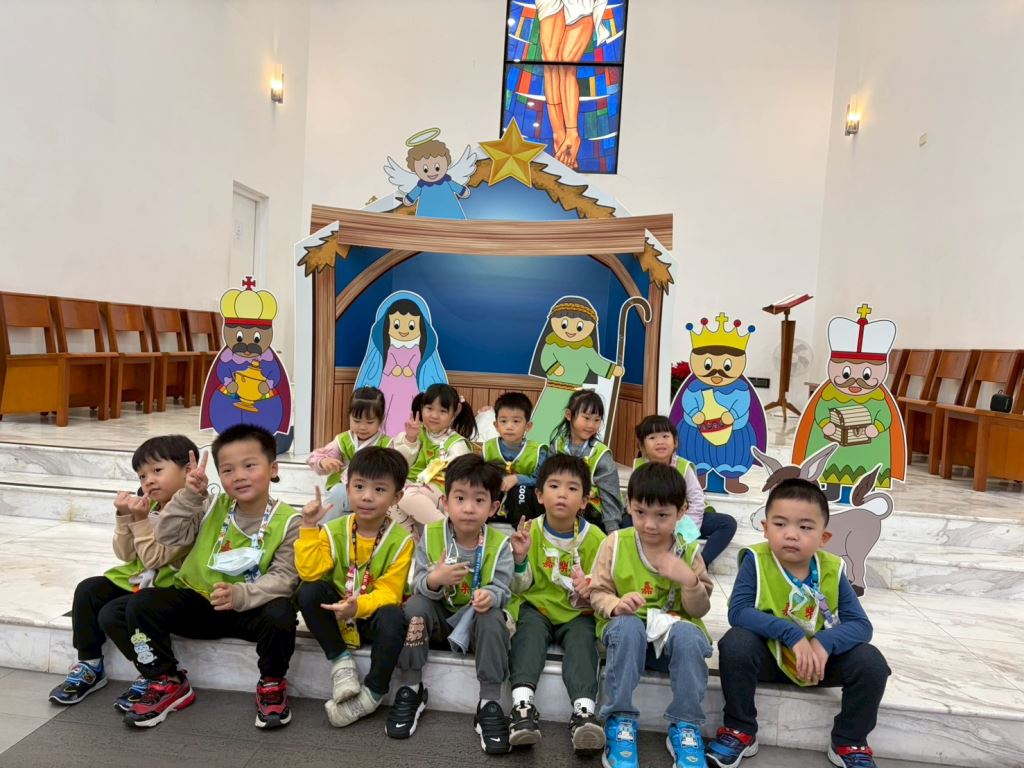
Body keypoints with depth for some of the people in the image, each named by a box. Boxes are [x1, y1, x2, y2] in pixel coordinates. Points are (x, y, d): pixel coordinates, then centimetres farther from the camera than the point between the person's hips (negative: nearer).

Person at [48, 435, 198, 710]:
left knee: (112, 614, -22)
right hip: (136, 579, 9)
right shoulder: (150, 506, 4)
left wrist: (140, 520, -24)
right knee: (87, 590, -2)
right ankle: (89, 665, 13)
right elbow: (126, 555, 3)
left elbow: (155, 558, -24)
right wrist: (124, 517, -11)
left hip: (166, 587, -9)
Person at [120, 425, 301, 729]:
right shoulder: (213, 508, 1)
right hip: (198, 602, 4)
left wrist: (240, 594, -34)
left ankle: (271, 685, -2)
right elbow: (167, 536, -4)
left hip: (251, 609, -4)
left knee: (281, 615, -34)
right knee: (141, 603, -16)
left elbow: (283, 578, -18)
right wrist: (189, 496, -17)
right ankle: (169, 683, 5)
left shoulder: (287, 522, -12)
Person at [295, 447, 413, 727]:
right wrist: (309, 527, -21)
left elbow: (389, 592, -18)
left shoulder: (400, 540, -14)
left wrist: (358, 606, -37)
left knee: (393, 617, -36)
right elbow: (310, 572, -17)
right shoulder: (334, 530, -5)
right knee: (308, 591, -24)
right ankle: (341, 660, -9)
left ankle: (373, 693, -13)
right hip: (337, 613, 3)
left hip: (373, 615, -3)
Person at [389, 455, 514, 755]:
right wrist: (434, 579, -36)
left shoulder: (499, 544, -11)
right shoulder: (430, 535, -9)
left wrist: (490, 595, -41)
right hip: (438, 617, 1)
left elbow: (502, 589, -16)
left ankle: (490, 703, -18)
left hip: (475, 620, -1)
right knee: (415, 605, -27)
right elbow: (418, 585, -12)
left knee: (493, 618, -31)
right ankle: (411, 689, -10)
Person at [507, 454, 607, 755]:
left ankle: (584, 711, -40)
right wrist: (520, 558, -24)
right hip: (536, 607, 0)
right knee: (530, 630, -29)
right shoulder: (530, 531, -3)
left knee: (582, 637, -28)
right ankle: (523, 704, -39)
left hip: (577, 613, 0)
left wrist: (590, 592, -23)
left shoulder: (595, 537, -3)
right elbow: (519, 587, -4)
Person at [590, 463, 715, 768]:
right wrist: (615, 604, -26)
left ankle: (685, 728, -14)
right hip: (627, 629, -1)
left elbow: (700, 609, 1)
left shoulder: (689, 551, 0)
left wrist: (690, 581, -20)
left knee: (689, 634, -32)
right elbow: (598, 593, -2)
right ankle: (620, 723, -22)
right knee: (627, 626, -35)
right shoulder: (615, 543, -3)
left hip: (673, 630, 1)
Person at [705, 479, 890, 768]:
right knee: (736, 643, -32)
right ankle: (740, 731, -9)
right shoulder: (756, 560, -18)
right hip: (767, 655, -2)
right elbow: (738, 613, -26)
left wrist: (824, 642, -32)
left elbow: (861, 625, -13)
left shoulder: (831, 570, -10)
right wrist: (791, 634, -34)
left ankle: (850, 744, 6)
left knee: (870, 662, -20)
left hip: (820, 658, 3)